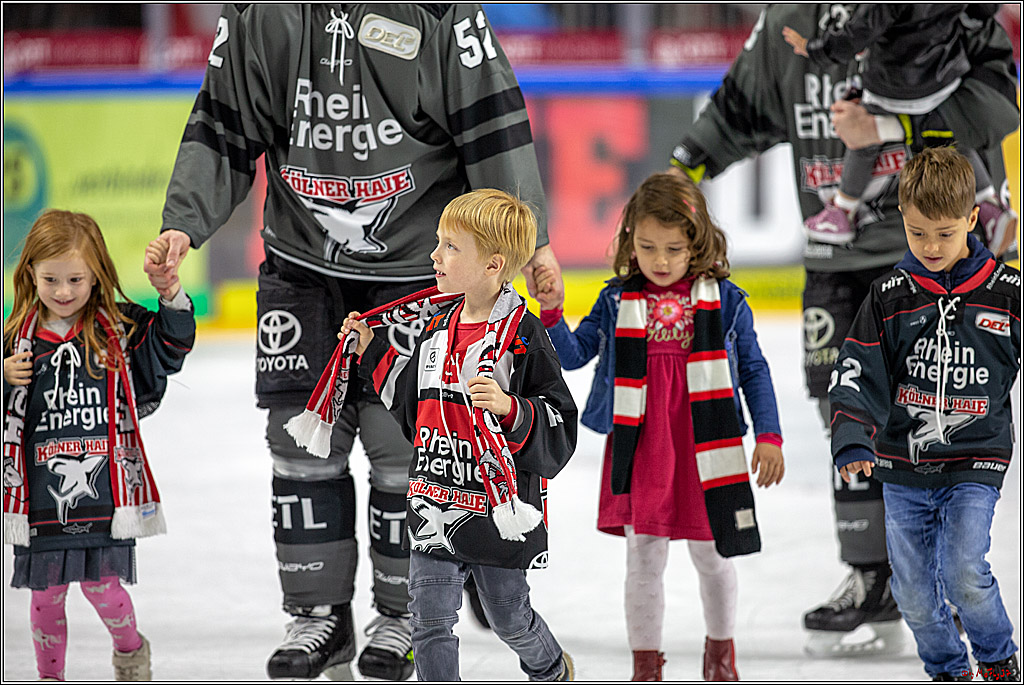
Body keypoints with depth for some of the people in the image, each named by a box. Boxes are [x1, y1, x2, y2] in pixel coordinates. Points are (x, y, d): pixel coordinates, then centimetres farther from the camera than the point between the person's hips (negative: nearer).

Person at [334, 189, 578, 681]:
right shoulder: (439, 326, 6)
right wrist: (373, 354, 19)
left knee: (510, 619, 14)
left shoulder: (523, 335, -14)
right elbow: (415, 407, 21)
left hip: (499, 508, -5)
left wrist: (510, 408, -30)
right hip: (435, 510, 5)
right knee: (430, 622, -2)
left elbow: (560, 429, -15)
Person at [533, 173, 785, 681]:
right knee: (644, 558, 3)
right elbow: (573, 354, 3)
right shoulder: (617, 301, 2)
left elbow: (753, 370, 5)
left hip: (703, 449, 0)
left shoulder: (724, 301, 0)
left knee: (710, 555, 11)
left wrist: (768, 435, 0)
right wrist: (550, 311, -13)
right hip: (638, 447, 0)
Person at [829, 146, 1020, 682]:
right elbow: (857, 373, -5)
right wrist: (853, 440, -19)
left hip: (974, 462, -2)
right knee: (913, 592, 5)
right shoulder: (889, 296, -1)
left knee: (964, 575, -17)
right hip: (903, 464, 2)